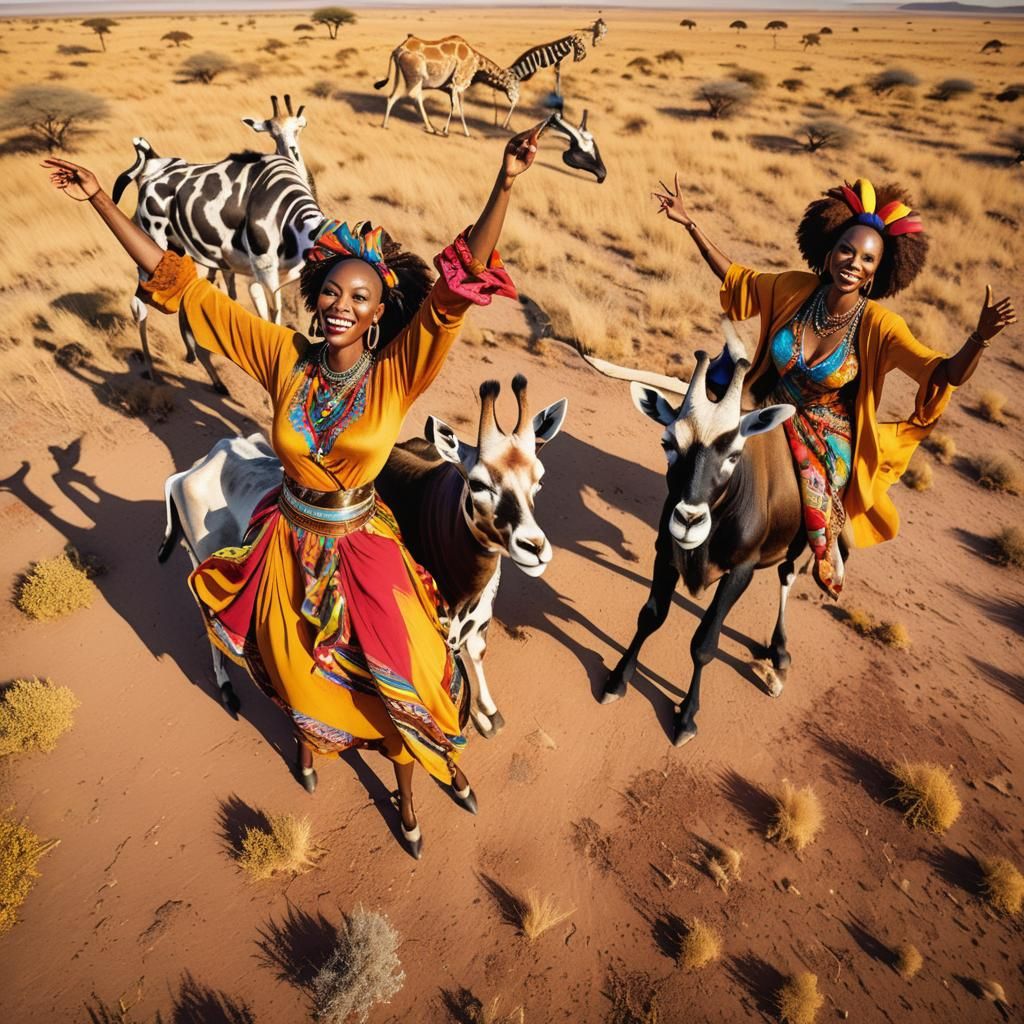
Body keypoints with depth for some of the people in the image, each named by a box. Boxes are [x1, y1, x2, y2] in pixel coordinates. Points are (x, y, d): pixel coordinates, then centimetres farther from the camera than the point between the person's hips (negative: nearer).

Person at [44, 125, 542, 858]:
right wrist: (101, 201, -9)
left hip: (363, 550, -2)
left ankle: (407, 786, 43)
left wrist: (506, 182, -38)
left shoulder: (398, 376, -18)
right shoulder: (284, 357, -12)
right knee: (300, 675, 25)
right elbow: (180, 284, -8)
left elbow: (460, 284, -29)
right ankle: (314, 735, 62)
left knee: (398, 684, 11)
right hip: (290, 544, 2)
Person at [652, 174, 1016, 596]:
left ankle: (830, 546, 22)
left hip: (828, 438, -4)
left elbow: (946, 375, -23)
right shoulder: (793, 288, -11)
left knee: (816, 507, -18)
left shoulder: (878, 325, -20)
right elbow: (737, 278, 2)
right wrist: (689, 224, -1)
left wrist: (980, 336, -44)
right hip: (773, 414, 4)